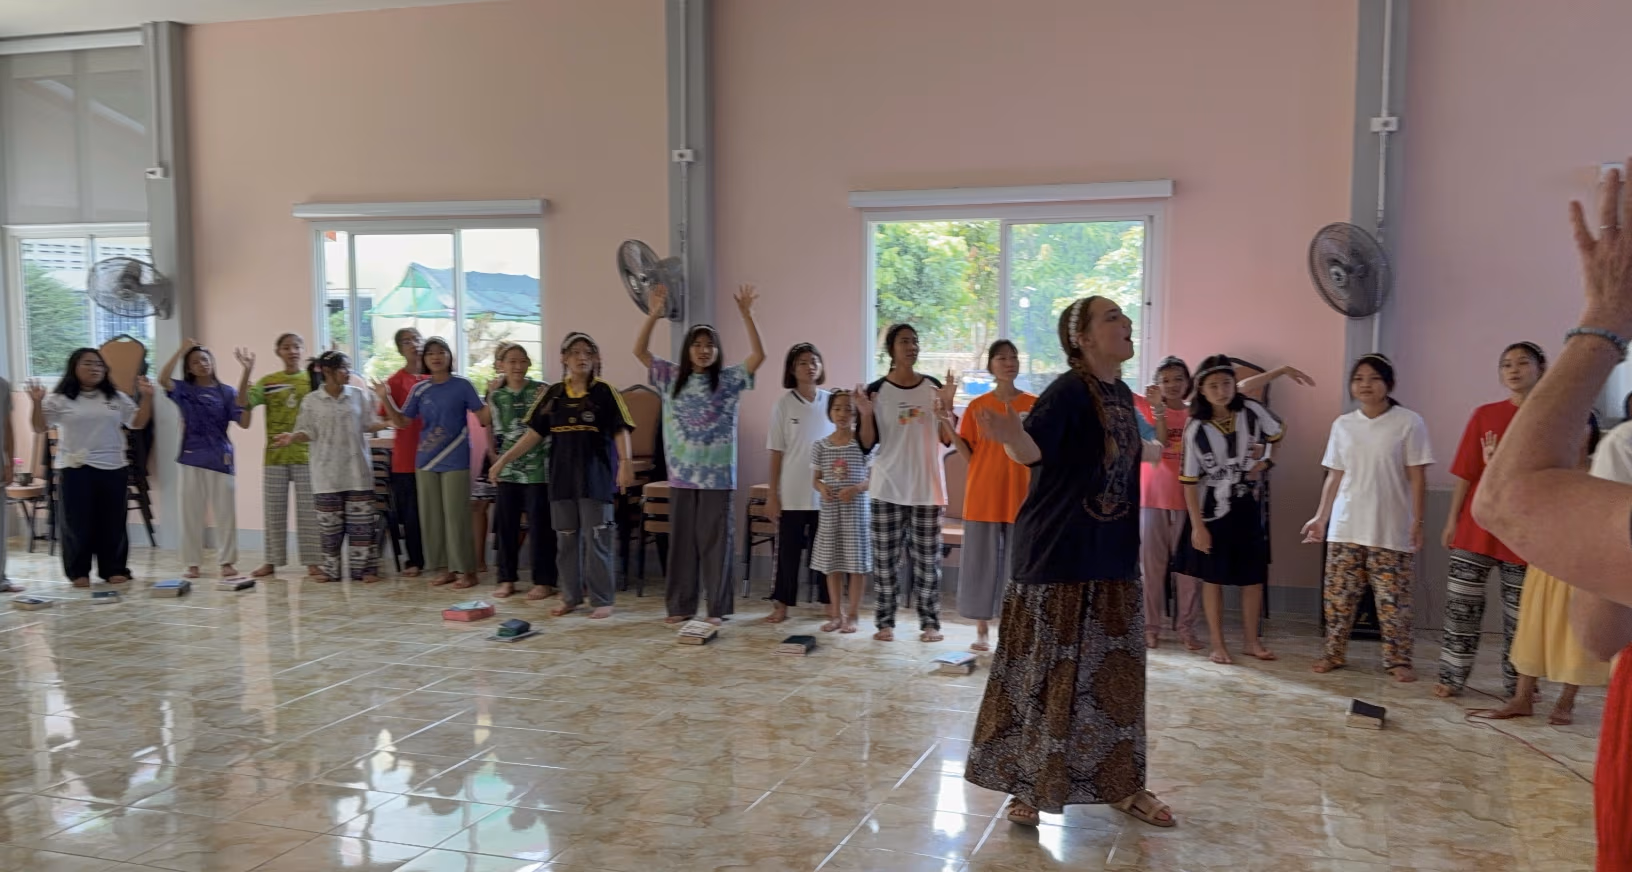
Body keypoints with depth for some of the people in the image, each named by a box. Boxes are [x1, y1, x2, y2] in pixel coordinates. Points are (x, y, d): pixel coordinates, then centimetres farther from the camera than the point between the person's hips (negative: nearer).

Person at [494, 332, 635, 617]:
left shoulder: (604, 392, -3)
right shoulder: (553, 394, 7)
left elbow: (621, 431, -8)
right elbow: (534, 433, 10)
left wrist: (625, 462, -23)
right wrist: (505, 459, 5)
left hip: (596, 476, -4)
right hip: (562, 476, 4)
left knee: (596, 540, -2)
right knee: (565, 540, 10)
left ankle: (602, 600, 6)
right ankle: (570, 597, 21)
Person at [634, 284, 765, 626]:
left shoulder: (728, 379, 0)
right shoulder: (671, 378, 7)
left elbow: (758, 356, -12)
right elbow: (639, 351, 2)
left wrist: (746, 314, -18)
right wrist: (655, 314, -8)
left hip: (717, 475, -2)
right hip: (681, 473, 2)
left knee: (715, 539, 2)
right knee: (681, 539, 8)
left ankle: (717, 608, 10)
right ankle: (681, 606, 17)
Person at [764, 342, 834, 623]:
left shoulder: (831, 401, 2)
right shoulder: (784, 404, -2)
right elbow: (776, 452, -1)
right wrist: (772, 494, -3)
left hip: (825, 492, 1)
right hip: (792, 493, -1)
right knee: (788, 550, 5)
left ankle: (830, 602, 22)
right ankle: (781, 605, 16)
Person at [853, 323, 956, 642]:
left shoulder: (934, 387, 5)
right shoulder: (876, 390, -1)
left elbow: (948, 440, 3)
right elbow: (867, 446, -2)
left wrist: (947, 406, -10)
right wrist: (866, 415, -17)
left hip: (927, 487, 1)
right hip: (888, 488, -1)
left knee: (926, 559, 5)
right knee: (885, 558, 2)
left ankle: (930, 622, 12)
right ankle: (885, 622, 11)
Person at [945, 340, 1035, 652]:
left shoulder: (1035, 405, 3)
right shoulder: (977, 406, 3)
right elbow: (968, 455, 1)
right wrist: (949, 424, -9)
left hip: (1021, 497, 0)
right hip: (983, 497, 0)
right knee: (981, 562, 3)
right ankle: (982, 631, 13)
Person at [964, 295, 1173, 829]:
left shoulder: (1122, 394, 9)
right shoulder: (1068, 391, -15)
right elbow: (1033, 449, -31)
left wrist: (1156, 451, 37)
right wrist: (1012, 436, -51)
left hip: (1114, 560, 8)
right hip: (1059, 556, -8)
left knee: (1116, 675, 14)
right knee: (1046, 673, 0)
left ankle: (1121, 785, 27)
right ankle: (1027, 785, 14)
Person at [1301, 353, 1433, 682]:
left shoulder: (1409, 422, -4)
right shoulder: (1342, 425, 8)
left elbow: (1417, 478, -5)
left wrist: (1417, 522, -10)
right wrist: (1321, 517, 7)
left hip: (1391, 530, -4)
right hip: (1345, 527, 4)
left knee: (1392, 599, 0)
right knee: (1337, 595, 6)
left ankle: (1397, 660, 12)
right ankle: (1334, 653, 17)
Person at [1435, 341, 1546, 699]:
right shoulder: (1485, 415, 5)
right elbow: (1466, 472, 4)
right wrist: (1452, 519, 2)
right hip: (1477, 526, 1)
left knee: (1521, 612, 6)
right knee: (1462, 602, 3)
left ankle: (1518, 683, 18)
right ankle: (1452, 675, 13)